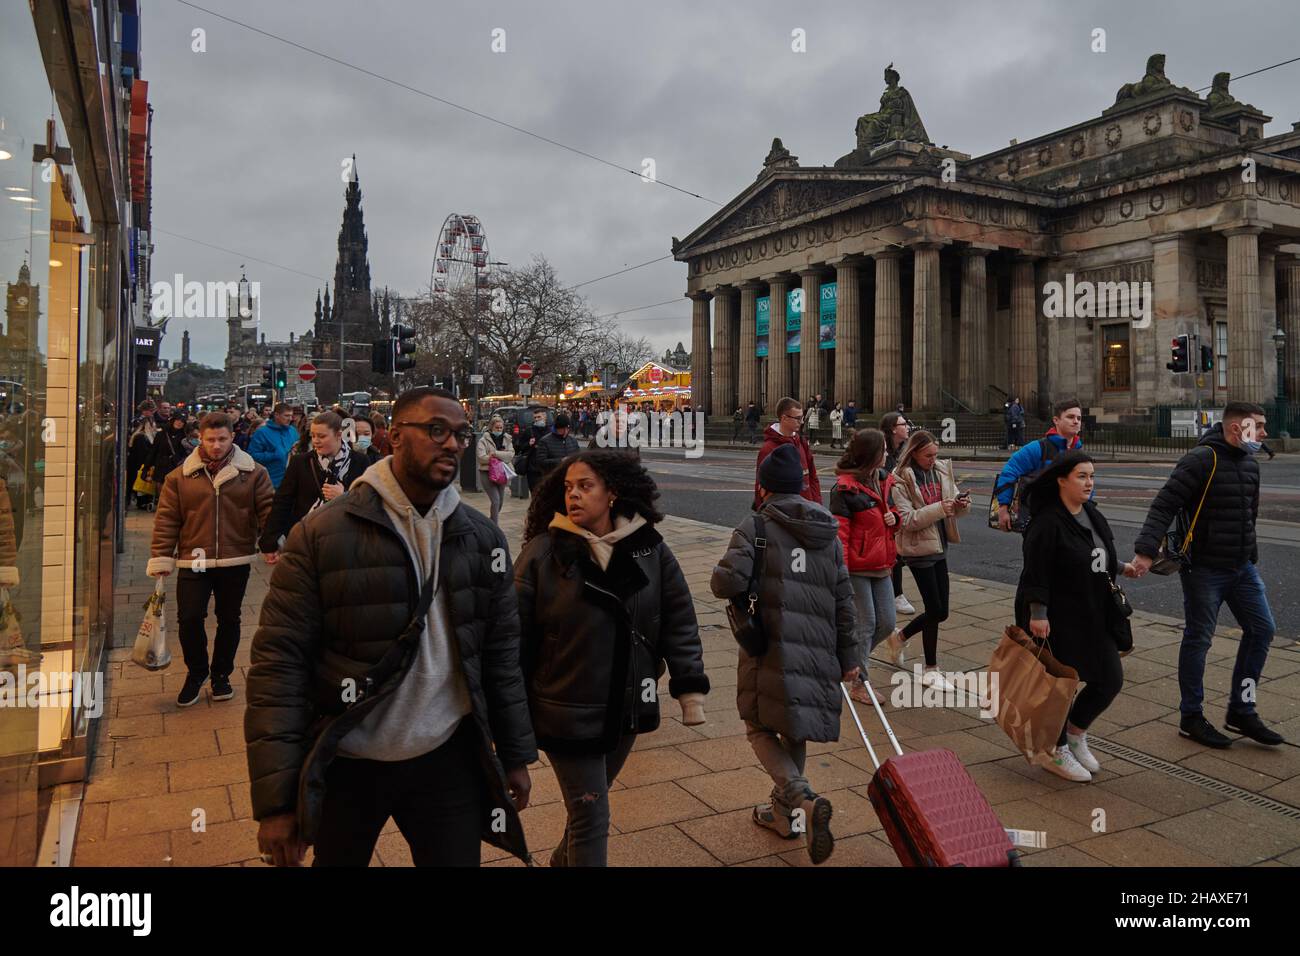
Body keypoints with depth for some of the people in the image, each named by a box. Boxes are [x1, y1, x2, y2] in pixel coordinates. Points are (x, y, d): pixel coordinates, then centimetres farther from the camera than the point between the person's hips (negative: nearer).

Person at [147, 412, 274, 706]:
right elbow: (166, 519, 1)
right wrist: (161, 559, -4)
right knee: (189, 618, -5)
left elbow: (268, 510, -1)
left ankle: (221, 674, 30)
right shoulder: (181, 476, 2)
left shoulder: (253, 473, 0)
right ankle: (196, 672, 20)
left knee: (229, 620, 11)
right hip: (193, 561, 0)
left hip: (235, 562, 0)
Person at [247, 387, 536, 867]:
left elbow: (502, 652, 7)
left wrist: (515, 755, 9)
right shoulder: (322, 535, -12)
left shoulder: (483, 538, 1)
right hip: (345, 764, -2)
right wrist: (275, 800, -14)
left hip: (448, 760, 2)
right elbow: (279, 662, -13)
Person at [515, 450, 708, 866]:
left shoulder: (651, 550, -4)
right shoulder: (542, 553, -12)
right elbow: (516, 634, -8)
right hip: (567, 710, -4)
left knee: (587, 802, 23)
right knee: (590, 815, 1)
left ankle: (564, 859, 50)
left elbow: (679, 623, 1)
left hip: (627, 706, 4)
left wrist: (690, 690, -2)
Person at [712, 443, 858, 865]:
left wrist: (724, 580, 6)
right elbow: (843, 601, 12)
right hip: (819, 653, 5)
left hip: (772, 648, -5)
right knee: (794, 731, 21)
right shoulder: (829, 533, 11)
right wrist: (849, 656, 18)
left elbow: (727, 582, -18)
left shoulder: (756, 526, -6)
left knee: (762, 730, 8)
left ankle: (805, 800, -13)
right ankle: (783, 811, 34)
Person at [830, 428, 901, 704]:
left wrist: (894, 518, 0)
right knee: (866, 624, -1)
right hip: (857, 568, -8)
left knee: (887, 623, 8)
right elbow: (839, 532, -16)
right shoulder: (845, 488, -13)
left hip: (881, 566, 8)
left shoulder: (883, 481, 11)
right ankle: (859, 683, 13)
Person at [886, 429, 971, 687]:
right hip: (918, 549, -6)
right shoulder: (901, 480, -13)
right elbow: (906, 520, -19)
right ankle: (931, 670, 13)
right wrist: (939, 509, -26)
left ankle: (899, 637, 34)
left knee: (939, 611, 10)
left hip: (939, 547, 7)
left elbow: (954, 502, 11)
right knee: (936, 610, -2)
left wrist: (961, 504, -12)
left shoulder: (942, 470, 5)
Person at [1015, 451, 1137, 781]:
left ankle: (1075, 732, 30)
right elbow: (1036, 572, -21)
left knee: (1111, 679, 9)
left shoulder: (1093, 515, 9)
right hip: (1056, 619, -8)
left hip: (1093, 617, 8)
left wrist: (1121, 568, 11)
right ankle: (1053, 750, 21)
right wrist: (1037, 614, -23)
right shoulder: (1047, 522, -18)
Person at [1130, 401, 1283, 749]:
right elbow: (1164, 505, -22)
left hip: (1241, 568, 8)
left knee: (1261, 628, 8)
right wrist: (1146, 549, -30)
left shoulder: (1250, 464, 11)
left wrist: (1251, 557, 20)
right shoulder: (1201, 460, -16)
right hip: (1204, 569, -8)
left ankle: (1241, 711, 20)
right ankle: (1191, 718, 15)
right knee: (1198, 639, 1)